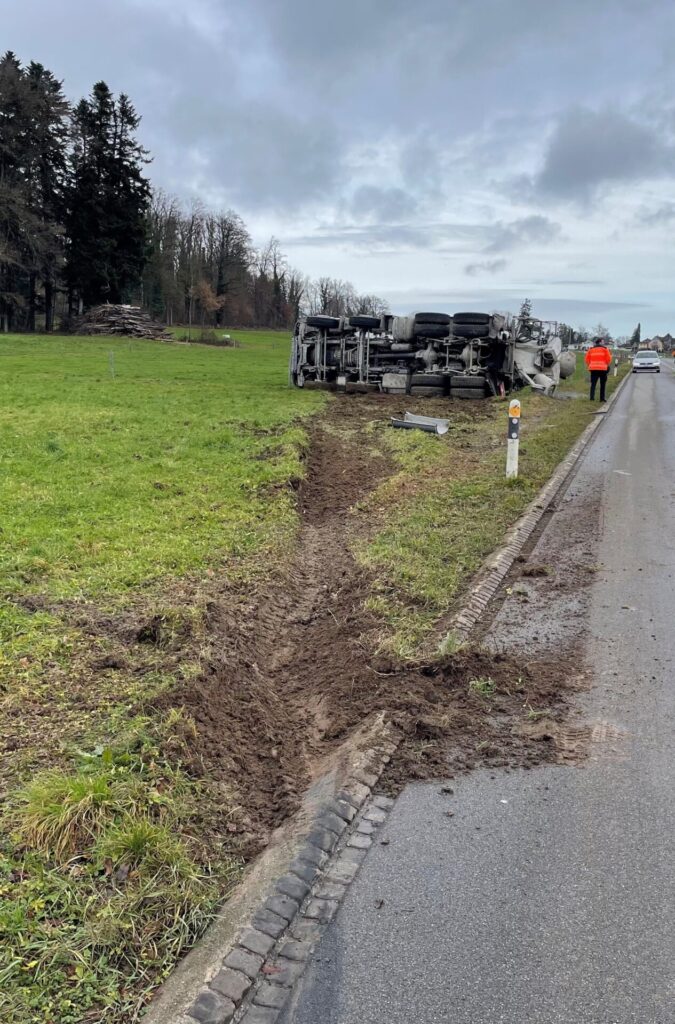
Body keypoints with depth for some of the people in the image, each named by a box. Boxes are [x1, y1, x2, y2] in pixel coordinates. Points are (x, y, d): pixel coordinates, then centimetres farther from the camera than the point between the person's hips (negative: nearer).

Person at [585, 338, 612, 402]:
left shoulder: (591, 349, 10)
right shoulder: (605, 349, 0)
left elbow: (587, 359, 8)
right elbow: (609, 358, -4)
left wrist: (590, 366, 17)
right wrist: (608, 366, 11)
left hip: (593, 368, 3)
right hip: (602, 368, -3)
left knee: (593, 384, 6)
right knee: (603, 384, 6)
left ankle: (592, 397, -5)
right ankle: (602, 398, 6)